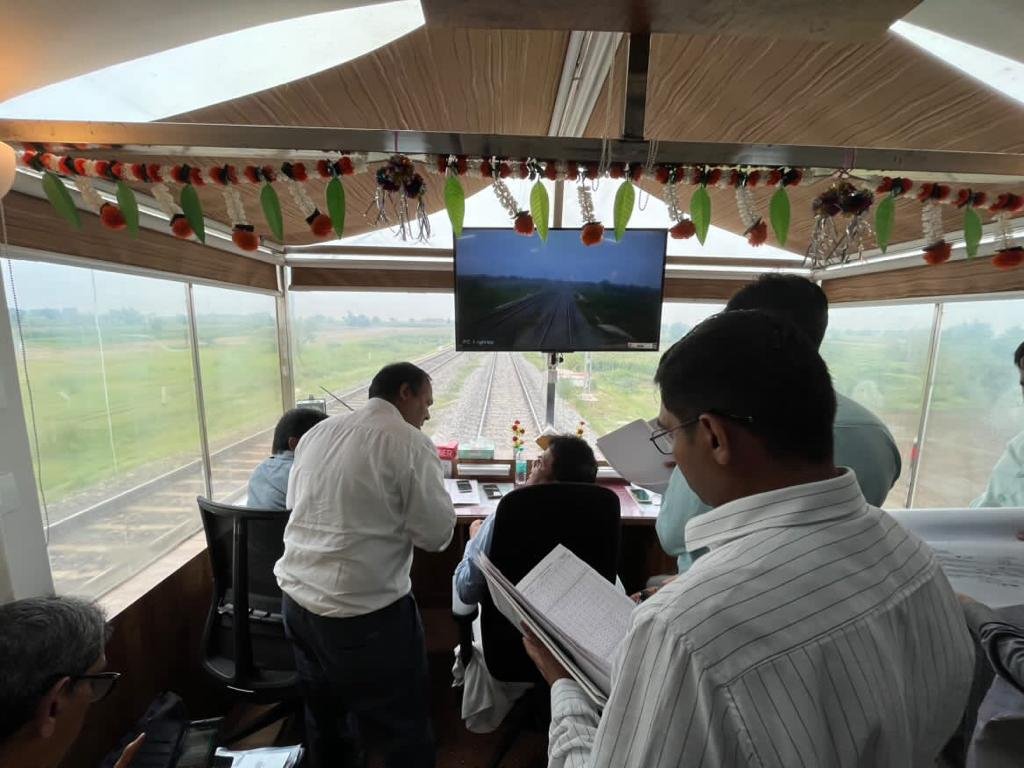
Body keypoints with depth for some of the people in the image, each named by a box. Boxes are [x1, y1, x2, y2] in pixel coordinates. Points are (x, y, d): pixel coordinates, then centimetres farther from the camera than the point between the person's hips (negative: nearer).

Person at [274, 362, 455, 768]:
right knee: (404, 729, 15)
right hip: (362, 611, -7)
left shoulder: (317, 432, 5)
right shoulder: (410, 443, -16)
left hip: (296, 598, 8)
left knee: (324, 716, 28)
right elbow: (436, 535, -14)